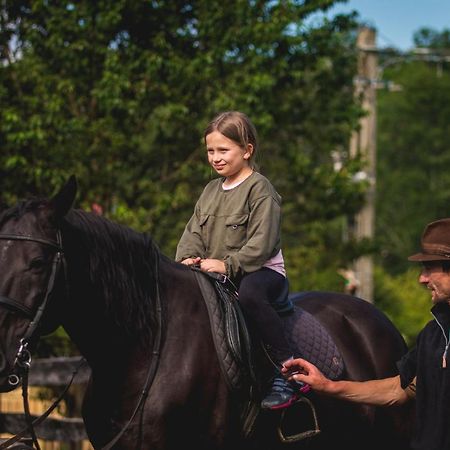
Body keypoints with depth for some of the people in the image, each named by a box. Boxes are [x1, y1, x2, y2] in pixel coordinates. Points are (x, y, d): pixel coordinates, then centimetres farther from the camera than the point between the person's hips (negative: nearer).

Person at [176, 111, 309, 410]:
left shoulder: (260, 189, -8)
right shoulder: (211, 191, 17)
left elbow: (262, 243, -17)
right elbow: (194, 232, 16)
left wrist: (228, 265, -24)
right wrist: (188, 257, -5)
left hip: (262, 271, -8)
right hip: (215, 275, 8)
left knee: (250, 293, -40)